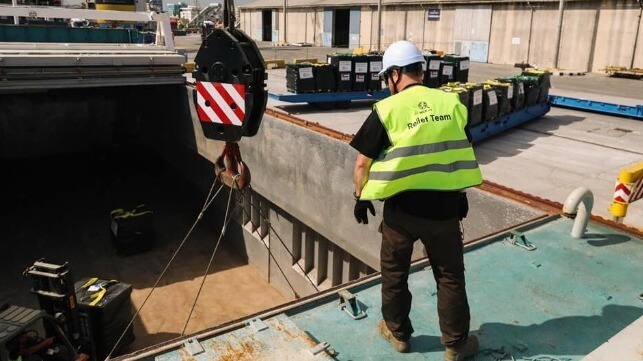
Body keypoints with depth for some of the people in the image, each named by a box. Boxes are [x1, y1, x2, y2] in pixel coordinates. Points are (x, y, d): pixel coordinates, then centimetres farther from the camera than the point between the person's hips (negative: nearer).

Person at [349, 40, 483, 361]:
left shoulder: (387, 110, -9)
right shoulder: (452, 104, 1)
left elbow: (362, 163, -7)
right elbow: (463, 154, 10)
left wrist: (360, 197, 8)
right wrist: (460, 193, 22)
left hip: (401, 206, -2)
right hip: (443, 205, 3)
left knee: (394, 273, 18)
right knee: (450, 276, 16)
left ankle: (397, 332, 34)